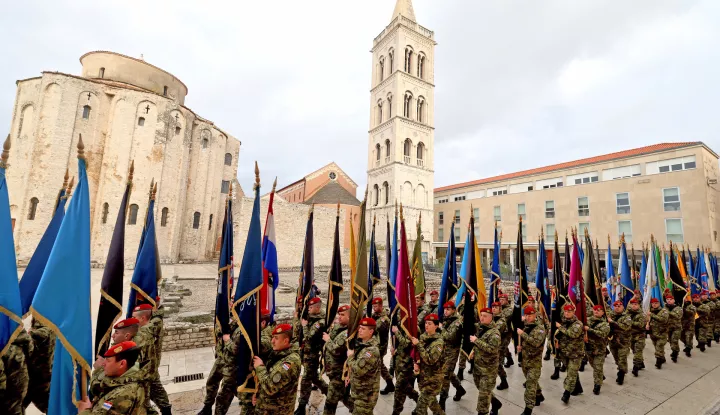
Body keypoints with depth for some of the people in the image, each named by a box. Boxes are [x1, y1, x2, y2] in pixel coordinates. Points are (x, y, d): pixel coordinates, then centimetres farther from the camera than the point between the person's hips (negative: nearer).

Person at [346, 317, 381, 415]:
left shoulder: (372, 350, -28)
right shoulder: (361, 344, 2)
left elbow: (358, 370, -33)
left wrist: (350, 356, -18)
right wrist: (350, 376, 9)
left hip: (366, 395, -9)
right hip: (358, 391, 9)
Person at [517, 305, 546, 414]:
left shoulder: (540, 327, -15)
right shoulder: (525, 326, 6)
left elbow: (536, 342, -29)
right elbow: (521, 339, 22)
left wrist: (523, 334, -27)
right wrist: (519, 345, 2)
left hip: (535, 360, -7)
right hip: (524, 359, 7)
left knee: (530, 383, -7)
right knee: (532, 381, 22)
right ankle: (539, 395, 44)